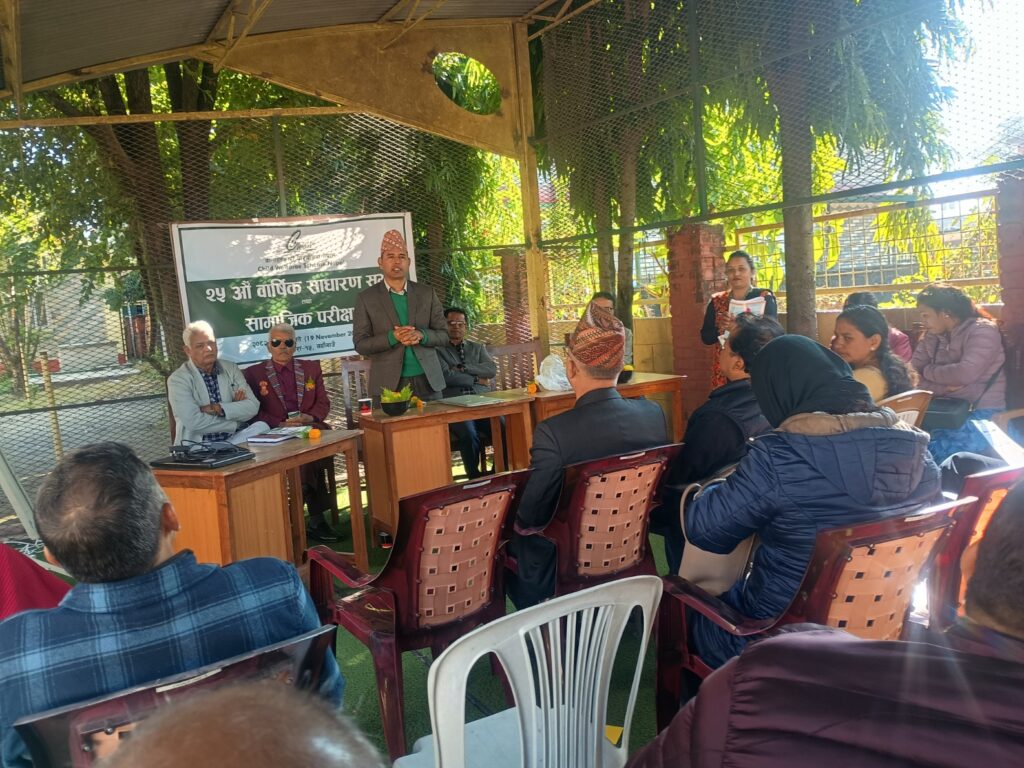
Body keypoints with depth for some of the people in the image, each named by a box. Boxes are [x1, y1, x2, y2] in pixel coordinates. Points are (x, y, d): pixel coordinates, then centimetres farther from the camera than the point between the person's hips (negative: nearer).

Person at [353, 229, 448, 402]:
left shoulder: (427, 294, 9)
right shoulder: (366, 298, 3)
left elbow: (443, 335, 8)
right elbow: (361, 344, -1)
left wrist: (421, 335, -13)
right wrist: (392, 337, -18)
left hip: (427, 381, 2)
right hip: (388, 384, -2)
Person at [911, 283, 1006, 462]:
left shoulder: (982, 330, -8)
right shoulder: (932, 335, 11)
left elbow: (965, 374, -24)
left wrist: (929, 371, -7)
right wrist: (944, 386, -15)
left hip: (980, 413, -6)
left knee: (934, 454, -29)